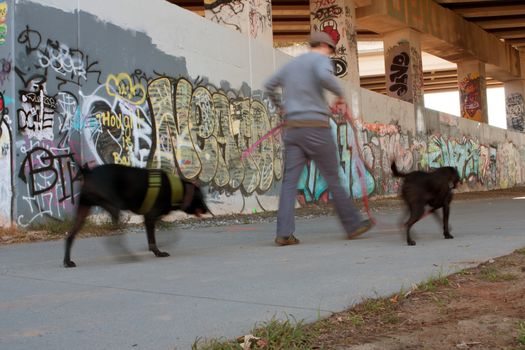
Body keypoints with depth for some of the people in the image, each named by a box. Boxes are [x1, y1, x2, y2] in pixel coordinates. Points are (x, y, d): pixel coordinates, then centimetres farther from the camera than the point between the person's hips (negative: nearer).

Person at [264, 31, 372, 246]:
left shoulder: (291, 64, 22)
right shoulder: (320, 59, 0)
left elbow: (269, 85, 28)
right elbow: (324, 76, -23)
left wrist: (279, 106, 43)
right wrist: (340, 93, -7)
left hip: (293, 128, 6)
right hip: (316, 127, -6)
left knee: (290, 181, -2)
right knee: (333, 179, 4)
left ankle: (284, 233, -11)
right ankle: (353, 225, 15)